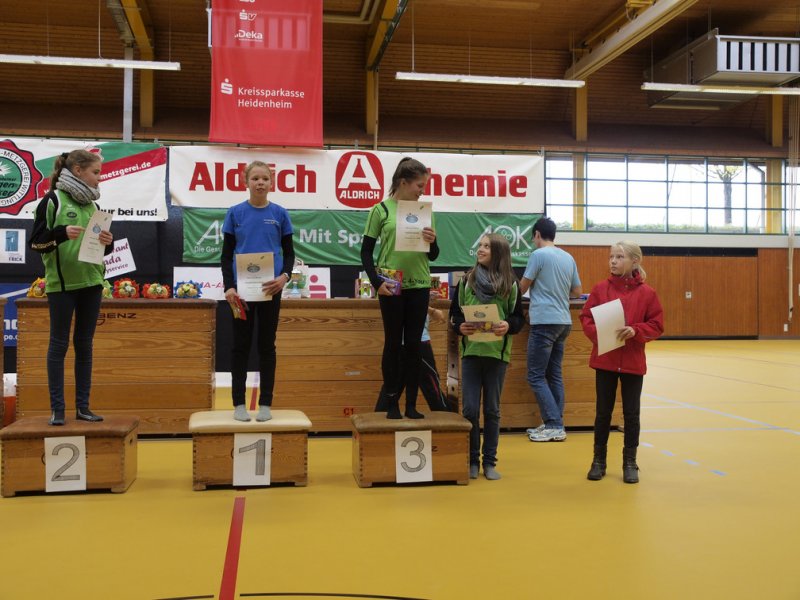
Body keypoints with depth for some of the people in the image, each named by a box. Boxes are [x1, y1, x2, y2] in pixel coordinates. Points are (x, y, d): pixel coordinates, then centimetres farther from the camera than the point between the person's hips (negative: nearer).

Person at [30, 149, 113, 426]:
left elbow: (103, 248, 18)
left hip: (91, 282, 6)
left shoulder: (92, 205, 13)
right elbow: (36, 242, -7)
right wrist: (62, 233, -23)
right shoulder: (52, 201, -4)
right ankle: (57, 408, 6)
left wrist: (108, 242, -4)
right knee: (59, 344, 0)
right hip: (61, 284, -5)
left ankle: (82, 406, 13)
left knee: (85, 344, 7)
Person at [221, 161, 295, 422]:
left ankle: (265, 403, 14)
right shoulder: (235, 213, 2)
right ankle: (239, 403, 14)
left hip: (270, 288, 0)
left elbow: (289, 252, 6)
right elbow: (226, 254, 3)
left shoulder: (279, 214, 3)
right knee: (241, 344, 6)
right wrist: (228, 286, -10)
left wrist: (284, 276, -14)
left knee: (267, 345, 7)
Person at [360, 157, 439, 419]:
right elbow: (366, 251, 0)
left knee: (413, 344, 6)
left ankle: (411, 405, 13)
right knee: (393, 344, 3)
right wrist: (376, 282, -10)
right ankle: (392, 404, 13)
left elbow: (433, 256, 11)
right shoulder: (381, 210, -2)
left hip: (419, 285, 3)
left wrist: (432, 242, -10)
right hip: (391, 287, -3)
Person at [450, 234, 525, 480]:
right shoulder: (467, 280, 4)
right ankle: (471, 460, 15)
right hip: (470, 351, 1)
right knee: (470, 409, 1)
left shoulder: (510, 283, 1)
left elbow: (519, 318, 4)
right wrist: (460, 327, -13)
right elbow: (454, 313, 8)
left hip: (497, 353, -1)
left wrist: (508, 326, -16)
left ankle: (489, 461, 18)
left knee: (492, 409, 8)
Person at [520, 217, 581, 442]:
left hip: (544, 322, -8)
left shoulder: (538, 255, -8)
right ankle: (555, 425, 13)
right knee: (554, 375, 12)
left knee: (536, 376, -3)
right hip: (564, 322, 8)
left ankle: (554, 425, -6)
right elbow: (577, 291, 18)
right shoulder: (568, 258, 12)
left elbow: (522, 287, -2)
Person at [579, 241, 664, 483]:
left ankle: (630, 462, 22)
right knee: (603, 411, 10)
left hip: (633, 362, -1)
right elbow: (586, 317, 0)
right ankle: (599, 459, 23)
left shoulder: (646, 293, -4)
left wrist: (635, 331, -19)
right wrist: (597, 333, -18)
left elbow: (657, 325, -3)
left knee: (631, 413, 8)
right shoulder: (600, 288, -1)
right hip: (605, 359, 1)